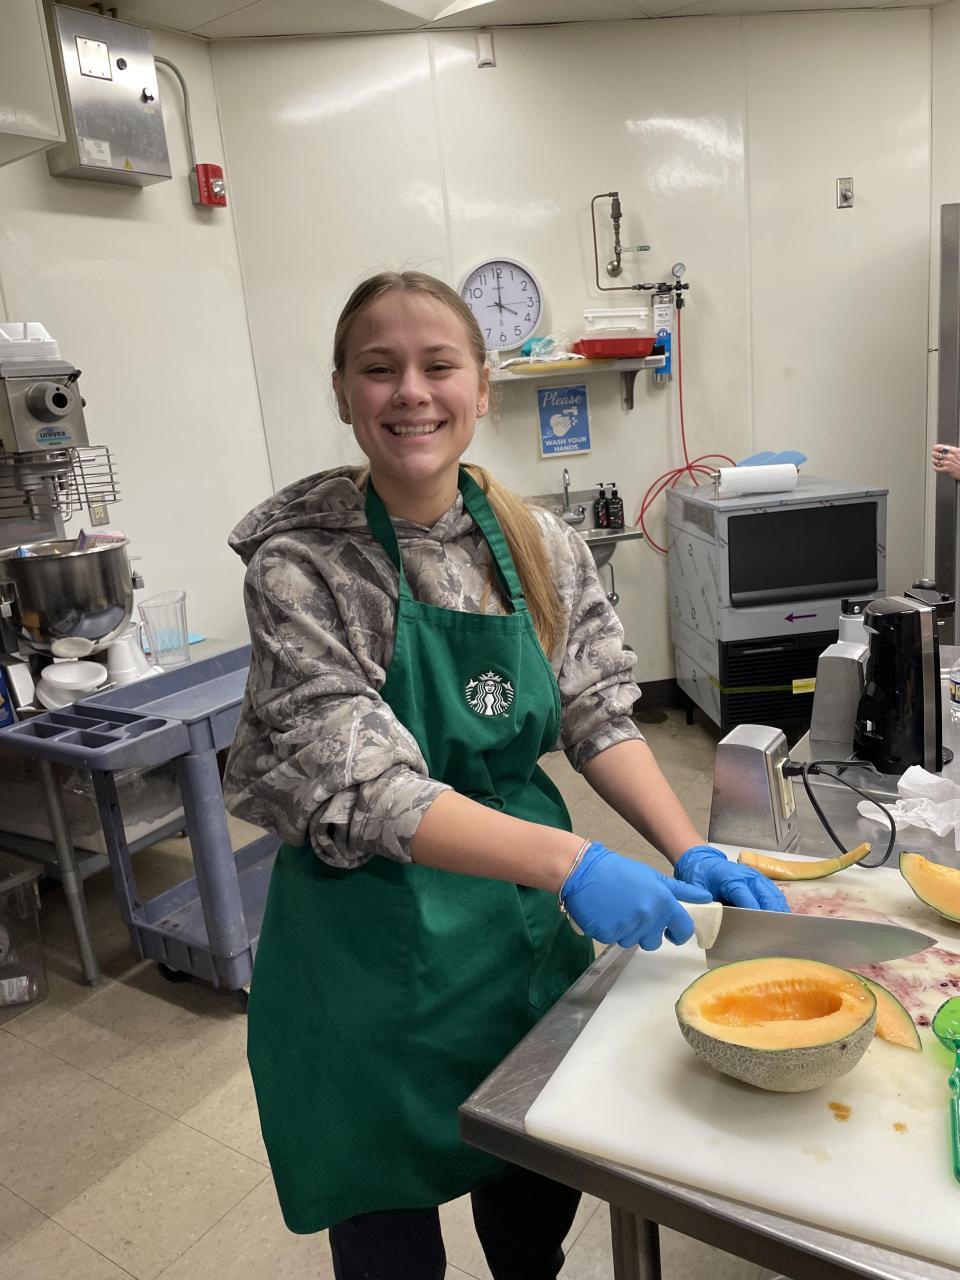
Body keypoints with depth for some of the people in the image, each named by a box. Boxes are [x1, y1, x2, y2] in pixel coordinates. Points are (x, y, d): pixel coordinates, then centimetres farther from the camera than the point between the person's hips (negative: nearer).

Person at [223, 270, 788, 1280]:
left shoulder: (541, 548, -2)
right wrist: (567, 862, -31)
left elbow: (600, 716, 1)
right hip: (376, 946, -4)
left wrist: (688, 851, -12)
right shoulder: (300, 564, -16)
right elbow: (358, 786, -22)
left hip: (527, 926, 4)